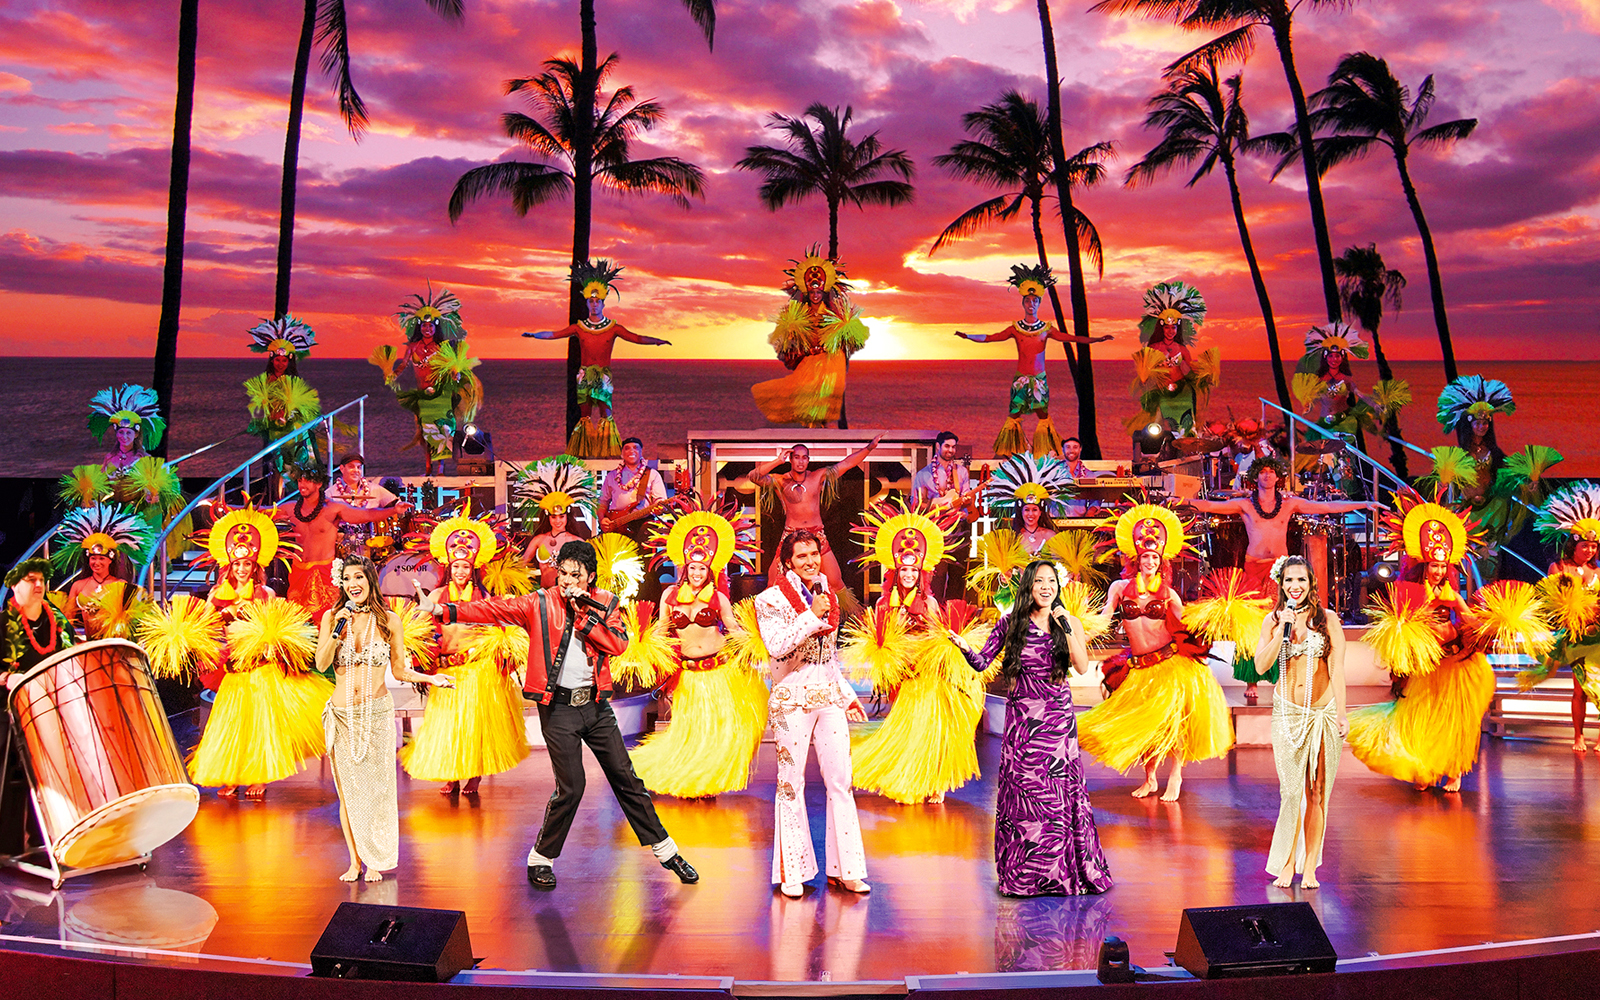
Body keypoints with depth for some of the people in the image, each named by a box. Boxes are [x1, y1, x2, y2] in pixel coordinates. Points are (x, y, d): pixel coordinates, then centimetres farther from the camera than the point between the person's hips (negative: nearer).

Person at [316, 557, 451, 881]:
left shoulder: (390, 621, 0)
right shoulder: (332, 617, 2)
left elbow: (400, 671, 5)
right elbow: (321, 664, -4)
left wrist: (430, 678, -10)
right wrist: (338, 630, -14)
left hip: (376, 712, -1)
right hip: (342, 714, 1)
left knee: (376, 786, 1)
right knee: (347, 789, 5)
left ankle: (374, 862, 13)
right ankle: (354, 861, 16)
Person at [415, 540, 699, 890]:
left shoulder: (604, 604, 4)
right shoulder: (539, 604, -2)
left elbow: (619, 643, -10)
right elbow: (493, 609, -11)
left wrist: (582, 615, -14)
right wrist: (441, 609, -21)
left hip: (596, 704, 3)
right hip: (557, 707, -3)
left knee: (625, 778, 9)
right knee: (571, 786, -7)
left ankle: (665, 850, 19)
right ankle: (541, 858, 12)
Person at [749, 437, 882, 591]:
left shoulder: (818, 476, 9)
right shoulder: (781, 481, 1)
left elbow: (846, 464, 8)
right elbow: (754, 477, -12)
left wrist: (869, 447, 2)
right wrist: (778, 461, -15)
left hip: (817, 536, 2)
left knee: (836, 582, -2)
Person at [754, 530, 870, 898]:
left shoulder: (829, 597, 13)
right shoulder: (771, 600, -4)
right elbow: (776, 647, -19)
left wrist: (847, 694, 18)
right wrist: (812, 616, -20)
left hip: (829, 698, 5)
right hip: (792, 700, -5)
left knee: (841, 781, 2)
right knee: (791, 784, 1)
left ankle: (844, 869, 9)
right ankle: (792, 873, 10)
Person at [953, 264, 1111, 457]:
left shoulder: (1047, 329, 3)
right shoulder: (1015, 329, 3)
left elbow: (1070, 338, 2)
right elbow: (991, 338, 0)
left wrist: (1097, 339, -4)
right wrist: (968, 336, -12)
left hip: (1039, 379, 0)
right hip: (1021, 379, 0)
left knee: (1043, 415, 0)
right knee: (1013, 415, -2)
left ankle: (1045, 453, 8)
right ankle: (1005, 453, 6)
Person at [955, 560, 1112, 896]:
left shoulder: (1070, 623, 5)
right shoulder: (1011, 623, 4)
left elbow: (1083, 666, -8)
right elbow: (982, 663, 2)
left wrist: (1065, 627, -15)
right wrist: (965, 648, -18)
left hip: (1058, 719, 0)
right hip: (1021, 719, 0)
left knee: (1061, 791, -2)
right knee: (1022, 791, -1)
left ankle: (1063, 871, 11)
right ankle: (1023, 873, 11)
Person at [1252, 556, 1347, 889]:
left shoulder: (1327, 619, 2)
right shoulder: (1273, 620, 6)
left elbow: (1337, 667, -4)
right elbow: (1261, 665, -5)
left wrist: (1341, 713, -12)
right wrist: (1283, 627, -10)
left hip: (1323, 712, 0)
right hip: (1288, 712, 1)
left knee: (1317, 792, 1)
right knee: (1291, 790, -3)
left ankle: (1309, 867, 9)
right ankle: (1287, 864, 10)